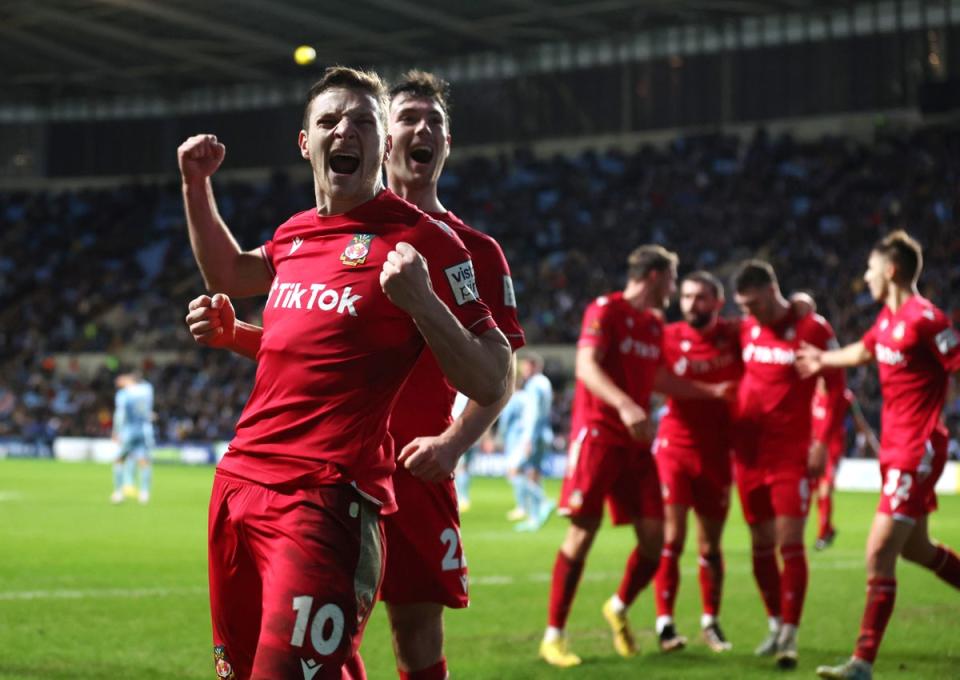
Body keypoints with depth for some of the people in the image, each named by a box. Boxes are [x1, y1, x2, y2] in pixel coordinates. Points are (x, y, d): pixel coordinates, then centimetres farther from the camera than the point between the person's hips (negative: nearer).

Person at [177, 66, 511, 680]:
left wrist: (422, 302, -21)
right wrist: (196, 183, 27)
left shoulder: (423, 240, -5)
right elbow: (228, 273, 39)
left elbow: (491, 384, -8)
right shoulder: (296, 233, 15)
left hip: (325, 498, -7)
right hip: (239, 483, 8)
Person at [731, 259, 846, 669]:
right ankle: (775, 626, 22)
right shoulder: (745, 328, 9)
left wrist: (822, 443, -12)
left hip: (791, 452, -5)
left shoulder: (813, 329, -8)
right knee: (761, 544, 9)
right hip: (749, 451, 5)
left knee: (790, 542, -10)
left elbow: (835, 387, -6)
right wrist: (731, 436, 13)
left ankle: (789, 637, -10)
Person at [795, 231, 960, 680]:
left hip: (917, 451, -9)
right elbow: (864, 351, 28)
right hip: (895, 446, 9)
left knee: (879, 553, -12)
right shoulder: (888, 316, 8)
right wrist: (823, 360, 39)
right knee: (914, 547, 20)